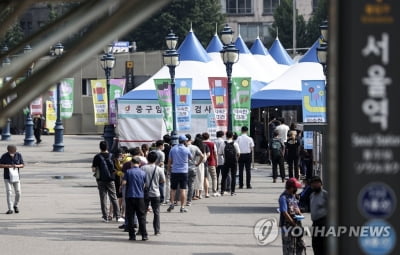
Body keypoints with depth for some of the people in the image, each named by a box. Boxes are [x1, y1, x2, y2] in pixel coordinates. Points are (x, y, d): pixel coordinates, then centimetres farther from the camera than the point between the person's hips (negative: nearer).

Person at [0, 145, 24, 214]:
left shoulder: (18, 155, -3)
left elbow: (22, 165, 2)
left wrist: (17, 166, -18)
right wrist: (7, 166, -21)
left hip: (16, 177, 2)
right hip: (7, 178, -2)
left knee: (18, 193, -1)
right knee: (9, 193, -12)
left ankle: (15, 205, 25)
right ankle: (10, 209, -9)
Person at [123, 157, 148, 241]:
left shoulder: (128, 172, -4)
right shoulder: (143, 173, 2)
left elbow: (124, 182, -10)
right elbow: (145, 185, 7)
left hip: (130, 196, -1)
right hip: (140, 196, 1)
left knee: (130, 217, 4)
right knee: (141, 217, 6)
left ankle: (132, 235, 2)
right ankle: (144, 235, 2)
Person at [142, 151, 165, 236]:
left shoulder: (143, 168, -7)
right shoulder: (159, 169, -6)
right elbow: (163, 181, 1)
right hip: (155, 194, 0)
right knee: (156, 213, 8)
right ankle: (157, 230, 8)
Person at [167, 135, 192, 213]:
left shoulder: (173, 149, 3)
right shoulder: (186, 149, -5)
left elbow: (169, 161, 7)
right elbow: (191, 158, 11)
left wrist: (169, 170, 17)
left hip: (174, 171, 2)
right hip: (183, 171, -2)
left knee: (173, 189, 12)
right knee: (183, 190, 0)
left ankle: (172, 203, -1)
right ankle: (182, 207, -2)